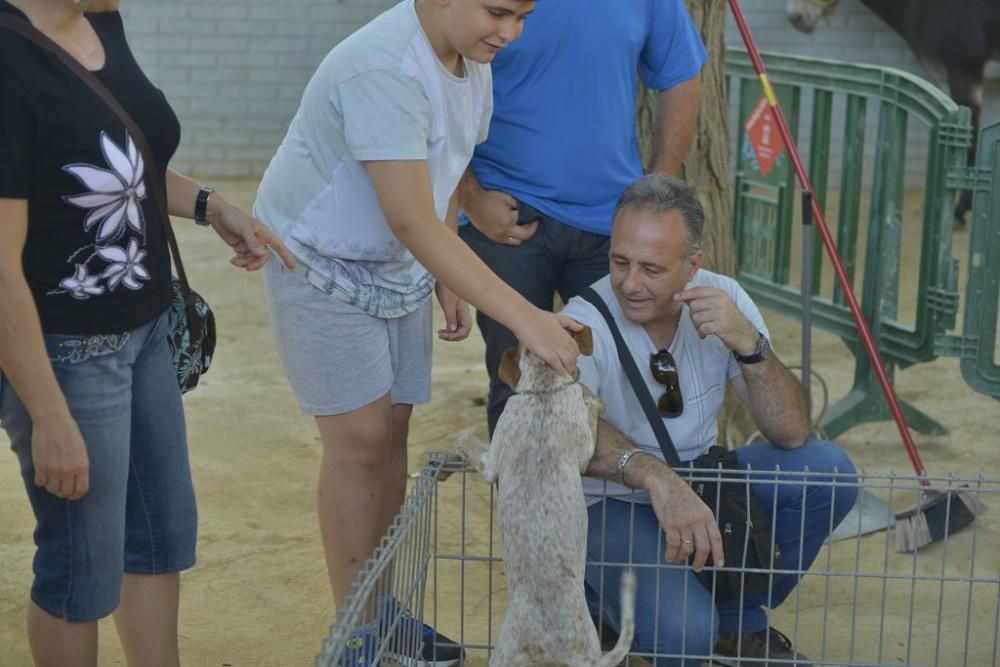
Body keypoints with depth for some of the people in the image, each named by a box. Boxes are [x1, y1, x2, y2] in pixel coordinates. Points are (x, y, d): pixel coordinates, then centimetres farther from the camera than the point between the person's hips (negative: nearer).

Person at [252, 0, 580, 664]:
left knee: (392, 428, 8)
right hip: (321, 263, -8)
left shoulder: (473, 60, -3)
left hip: (399, 265, 8)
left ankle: (383, 606, 18)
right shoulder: (385, 69, -32)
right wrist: (526, 319, -37)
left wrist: (450, 281, 9)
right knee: (360, 438, -7)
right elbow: (413, 223, -36)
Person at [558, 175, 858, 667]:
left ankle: (739, 622, 3)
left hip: (701, 482, 5)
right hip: (613, 503, -5)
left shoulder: (723, 301, -9)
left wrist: (748, 344, -29)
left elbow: (792, 434, -13)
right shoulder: (586, 324, -22)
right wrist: (656, 477, -59)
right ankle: (604, 594, 6)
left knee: (827, 470, -17)